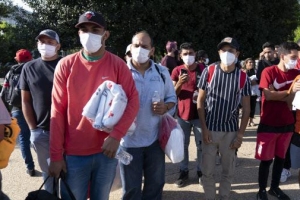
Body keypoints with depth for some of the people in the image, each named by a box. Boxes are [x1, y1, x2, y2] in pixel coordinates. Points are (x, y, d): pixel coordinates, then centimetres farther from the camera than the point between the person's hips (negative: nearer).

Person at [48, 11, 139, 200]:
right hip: (74, 153, 0)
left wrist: (116, 135, -18)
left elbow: (133, 101, -7)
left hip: (107, 149, 1)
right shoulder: (66, 65, -4)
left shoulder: (117, 64, -4)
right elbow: (58, 110, -4)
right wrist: (56, 155, -6)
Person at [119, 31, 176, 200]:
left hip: (155, 139, 3)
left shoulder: (162, 72, 3)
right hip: (129, 140, -3)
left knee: (155, 184, 18)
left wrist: (165, 107, -11)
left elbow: (172, 97, 11)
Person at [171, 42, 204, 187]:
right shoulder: (177, 71, 0)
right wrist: (179, 83, -21)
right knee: (183, 144, 7)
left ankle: (201, 171, 21)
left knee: (201, 144, 7)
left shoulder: (203, 69, -2)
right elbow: (173, 94, -2)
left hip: (199, 113, -1)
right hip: (182, 114, 1)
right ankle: (184, 171, 20)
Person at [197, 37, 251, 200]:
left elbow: (246, 108, 3)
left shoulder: (243, 77, -2)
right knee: (207, 171, 8)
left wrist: (240, 134, -3)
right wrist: (204, 128, -7)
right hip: (210, 130, 0)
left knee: (228, 171, 13)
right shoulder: (208, 72, -4)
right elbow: (200, 101, -1)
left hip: (231, 131, 1)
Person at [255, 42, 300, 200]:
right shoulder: (269, 72, -10)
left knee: (280, 157, 14)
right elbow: (268, 95, -19)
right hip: (269, 124, -4)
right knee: (266, 159, 4)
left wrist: (277, 94, -16)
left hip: (287, 124, 5)